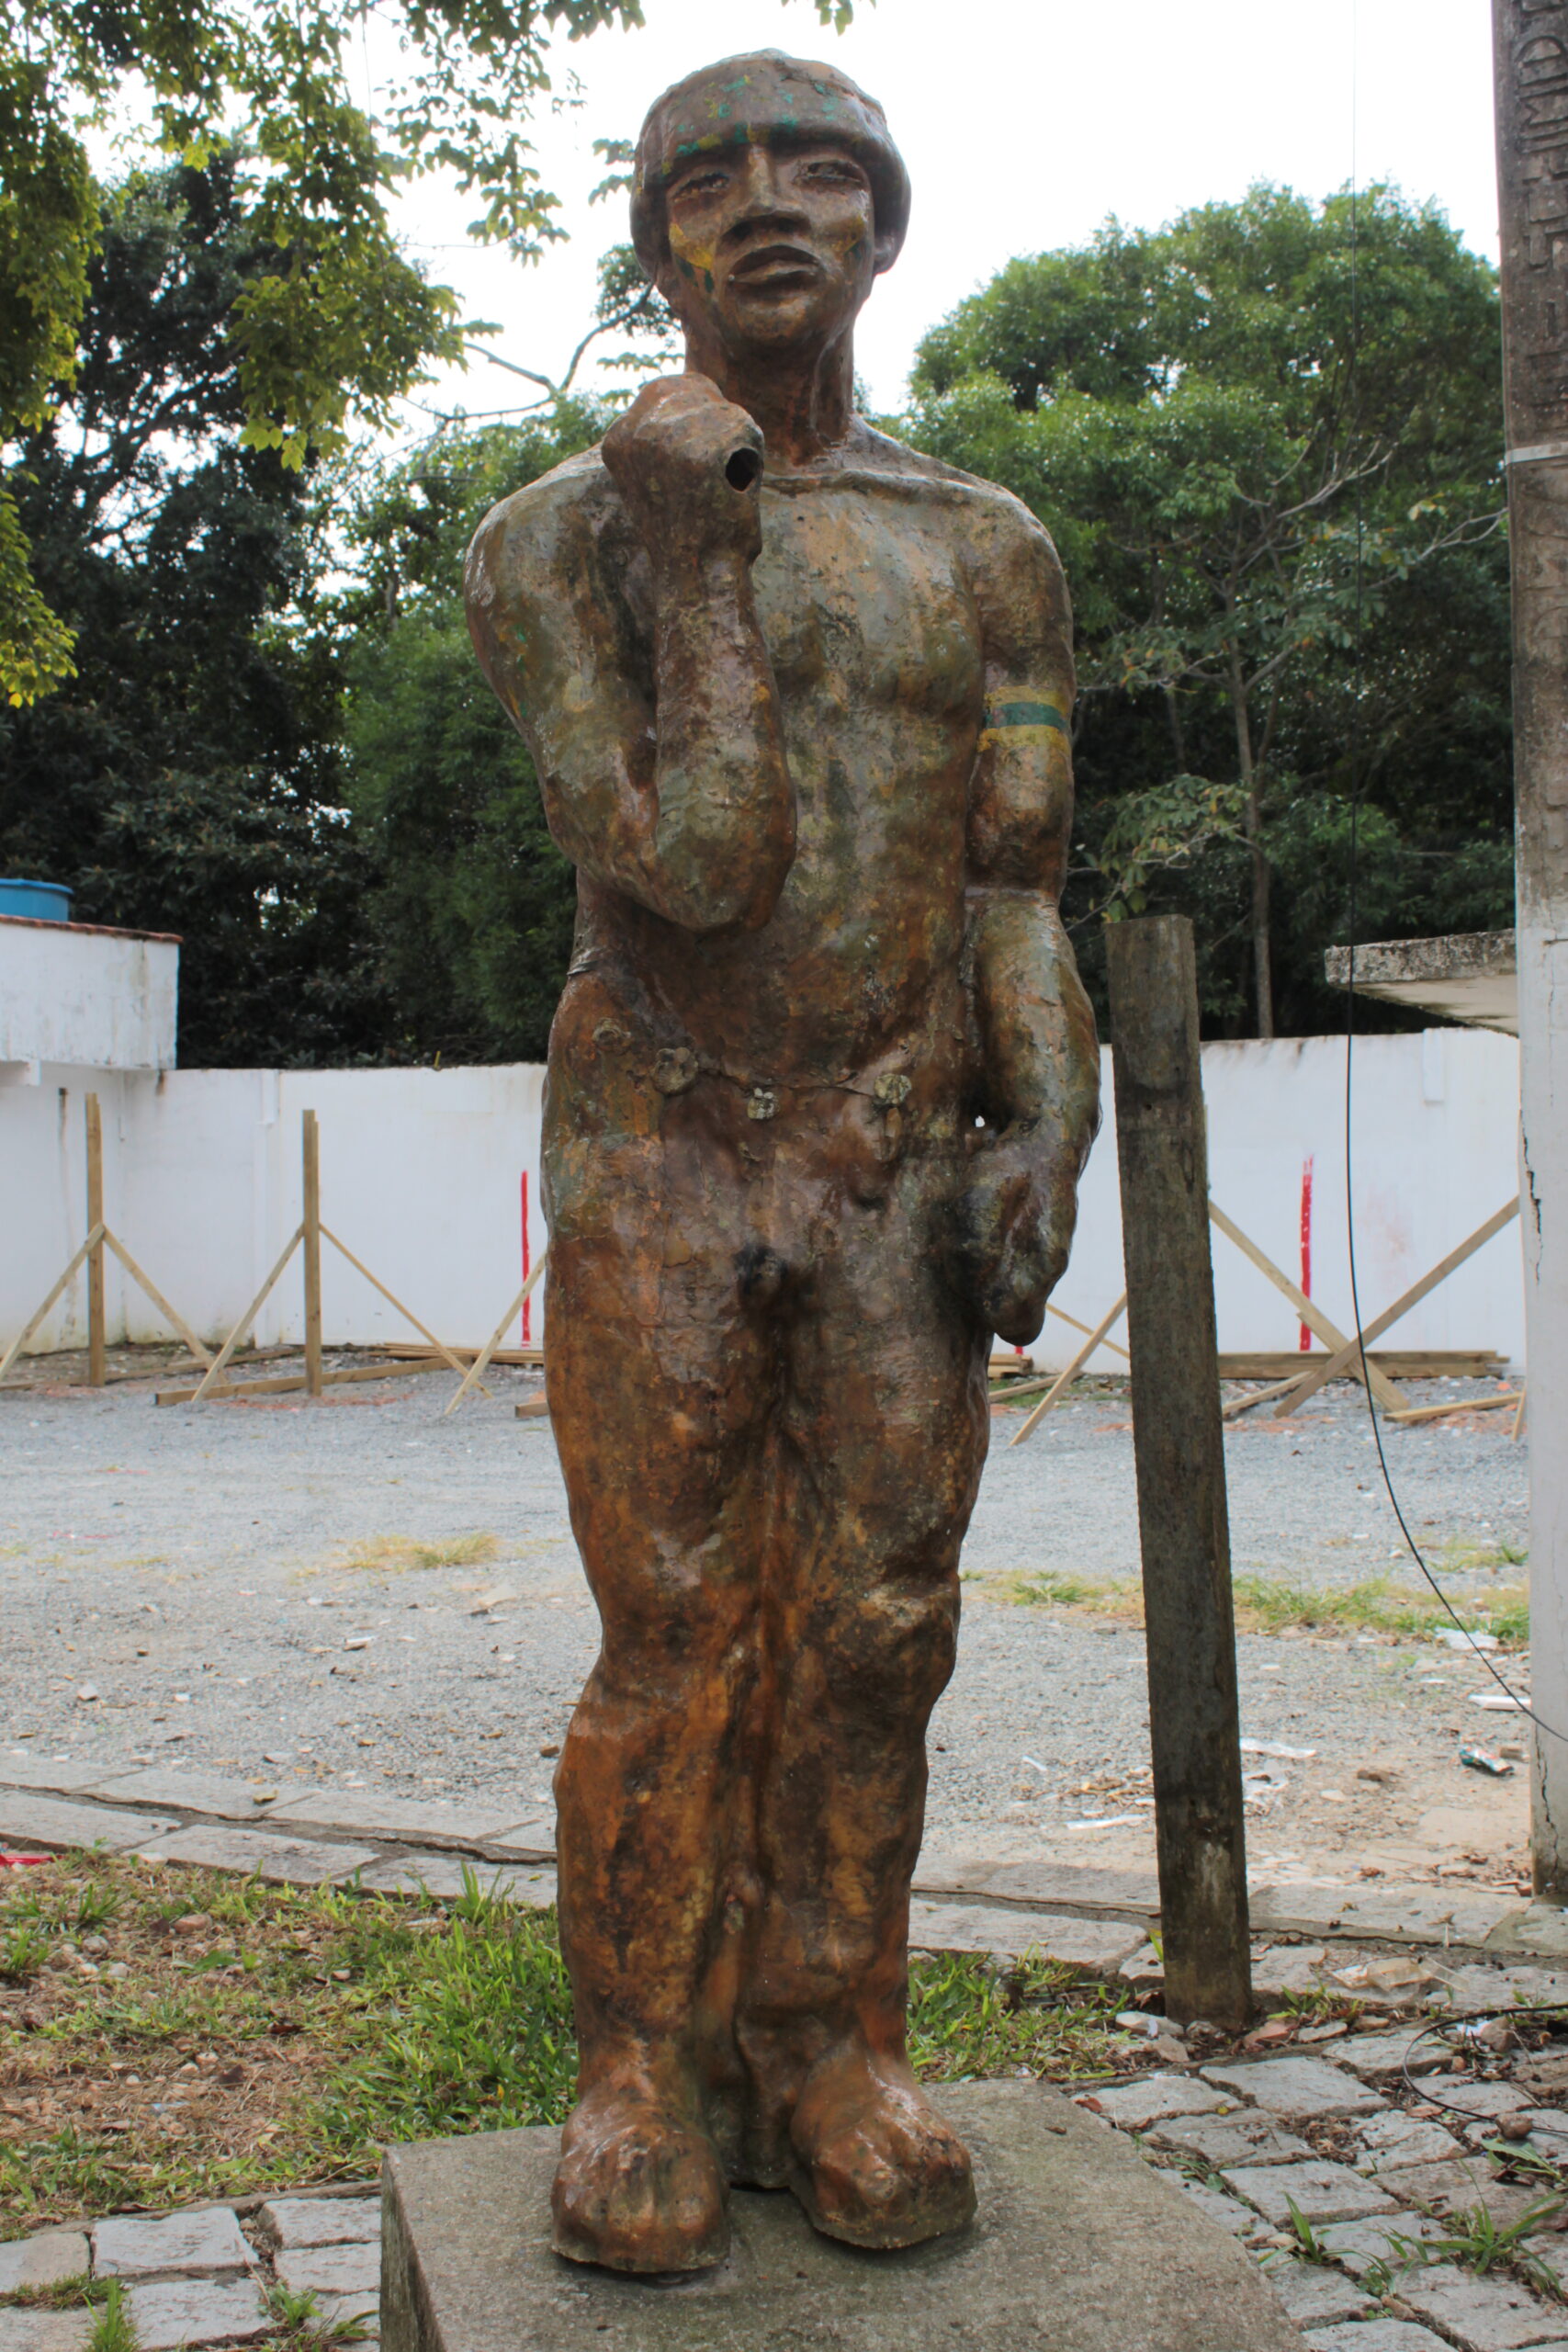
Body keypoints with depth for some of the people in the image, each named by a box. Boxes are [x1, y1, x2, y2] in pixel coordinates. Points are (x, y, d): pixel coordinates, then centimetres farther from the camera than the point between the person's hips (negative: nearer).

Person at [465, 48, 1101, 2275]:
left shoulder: (987, 548, 9)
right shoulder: (555, 539, 0)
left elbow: (1016, 892, 6)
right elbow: (693, 864, -12)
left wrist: (1047, 1132, -7)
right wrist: (694, 555, -13)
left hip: (906, 1159, 2)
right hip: (655, 1156, -2)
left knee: (873, 1627, 3)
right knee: (673, 1634, -1)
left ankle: (834, 2051, 15)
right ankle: (647, 2069, 12)